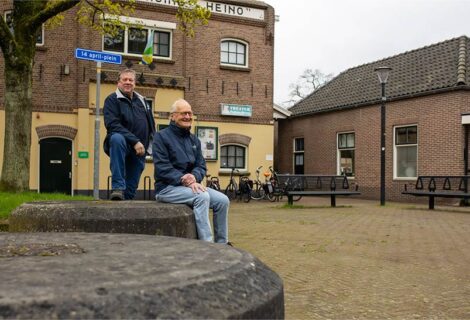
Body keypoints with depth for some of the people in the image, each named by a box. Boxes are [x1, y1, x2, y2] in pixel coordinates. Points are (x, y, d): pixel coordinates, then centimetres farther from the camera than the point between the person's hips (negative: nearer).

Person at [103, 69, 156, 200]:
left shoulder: (142, 100, 16)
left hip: (139, 151, 5)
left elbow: (152, 125, 23)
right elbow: (113, 125, -17)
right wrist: (134, 141, -24)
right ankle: (118, 187, -38)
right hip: (121, 144, -5)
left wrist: (148, 143, 8)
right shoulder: (112, 100, -3)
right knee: (117, 139, -39)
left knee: (131, 188, 2)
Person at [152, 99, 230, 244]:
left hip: (190, 185, 7)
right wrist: (185, 180, -26)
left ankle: (221, 244, -1)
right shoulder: (161, 137, -5)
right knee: (202, 197, -32)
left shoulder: (194, 140, 16)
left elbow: (201, 166, 8)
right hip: (167, 187, -7)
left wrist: (194, 177, -16)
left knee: (223, 200, -12)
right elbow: (162, 168, -15)